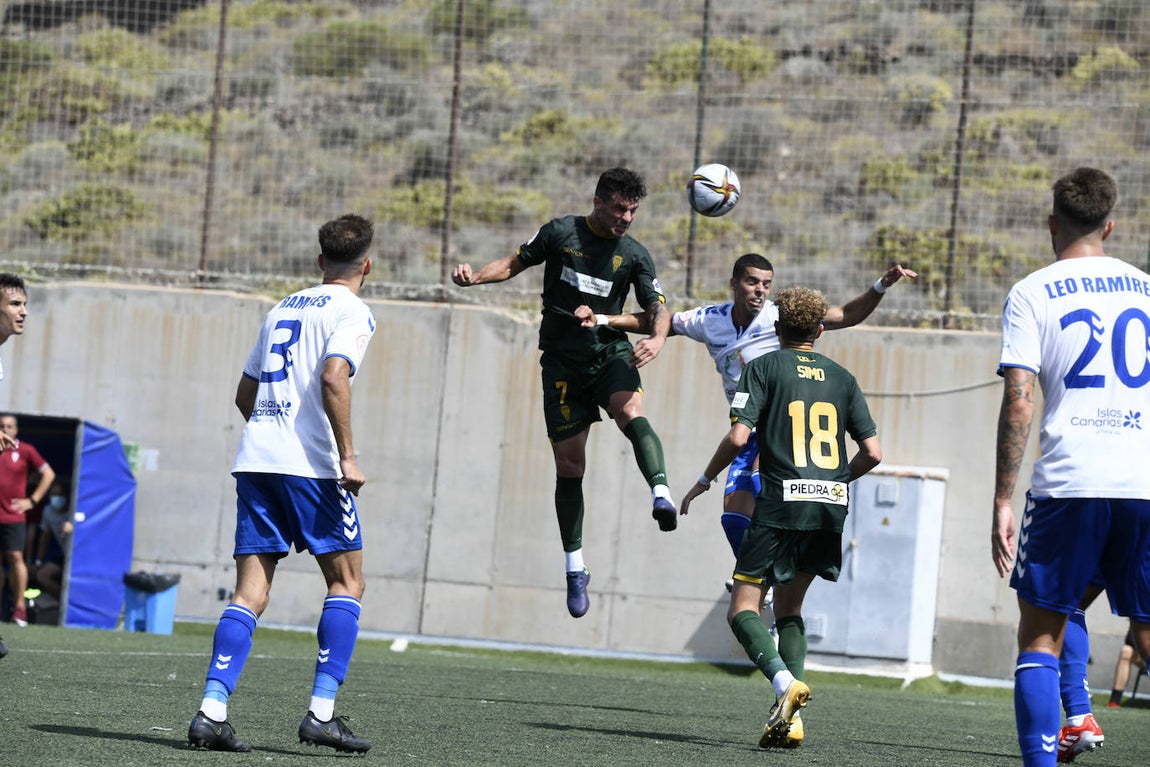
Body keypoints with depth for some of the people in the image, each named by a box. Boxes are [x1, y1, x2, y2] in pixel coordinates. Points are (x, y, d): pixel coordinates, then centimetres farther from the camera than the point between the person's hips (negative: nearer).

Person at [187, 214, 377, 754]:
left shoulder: (283, 308, 21)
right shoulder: (352, 312, 0)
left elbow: (245, 394, 25)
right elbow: (333, 378, -18)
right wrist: (347, 456, -17)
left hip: (256, 459, 6)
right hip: (311, 465, -6)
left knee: (250, 591, 3)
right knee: (347, 582, 5)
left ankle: (212, 711, -10)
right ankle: (322, 713, -4)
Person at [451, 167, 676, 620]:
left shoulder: (634, 256, -1)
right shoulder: (560, 233, -2)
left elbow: (658, 308, -4)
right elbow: (514, 264, 10)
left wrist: (657, 337, -27)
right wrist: (474, 276, -9)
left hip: (611, 353, 0)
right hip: (562, 362, 0)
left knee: (631, 412, -34)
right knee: (568, 463, 2)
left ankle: (661, 495, -52)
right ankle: (574, 566, 14)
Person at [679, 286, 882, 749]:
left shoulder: (763, 368, 3)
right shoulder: (841, 377, 15)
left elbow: (738, 437, -8)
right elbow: (872, 452, 10)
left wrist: (704, 480, 8)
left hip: (781, 505, -5)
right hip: (831, 507, 5)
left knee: (743, 609, 0)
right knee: (789, 608, 18)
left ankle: (784, 681, -28)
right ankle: (791, 719, 5)